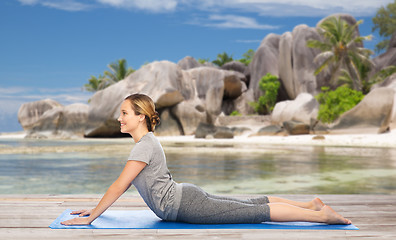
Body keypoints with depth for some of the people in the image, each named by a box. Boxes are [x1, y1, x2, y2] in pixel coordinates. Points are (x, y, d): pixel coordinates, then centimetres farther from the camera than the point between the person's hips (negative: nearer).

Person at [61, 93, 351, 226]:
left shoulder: (145, 146, -18)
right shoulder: (147, 141, 13)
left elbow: (119, 185, -20)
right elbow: (124, 185, 19)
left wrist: (91, 217, -15)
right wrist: (95, 208, 19)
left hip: (185, 205, -9)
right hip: (186, 197, 9)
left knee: (256, 212, -8)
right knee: (253, 204, 14)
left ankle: (322, 215, -4)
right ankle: (311, 204, 20)